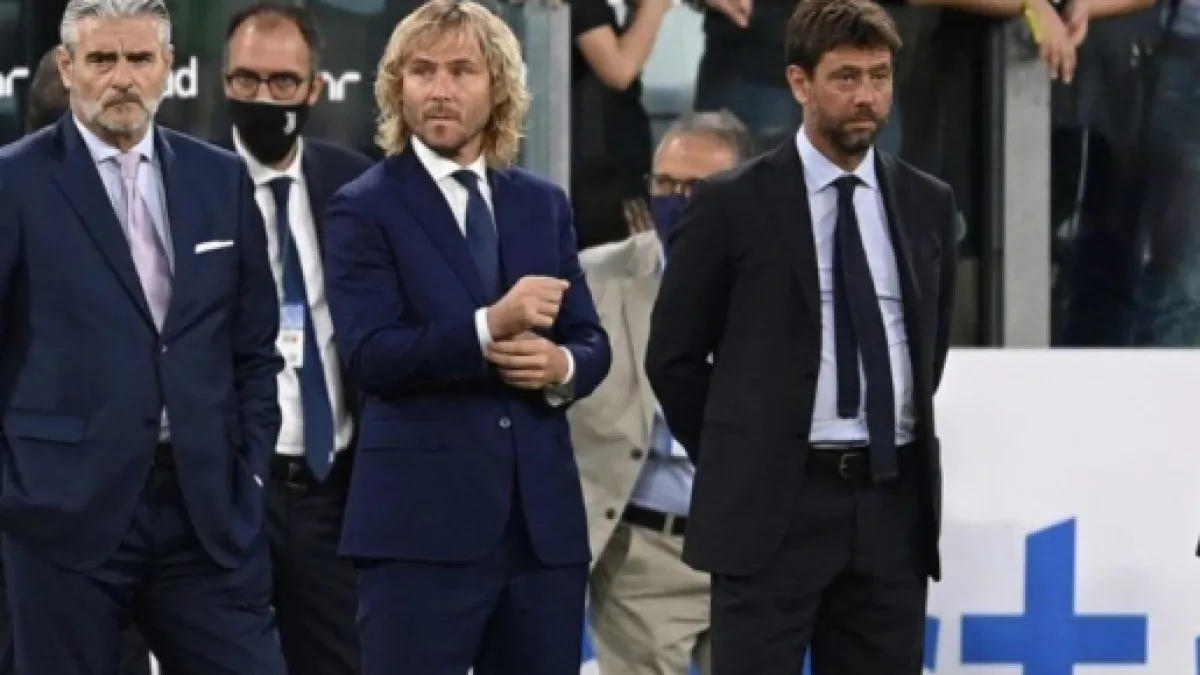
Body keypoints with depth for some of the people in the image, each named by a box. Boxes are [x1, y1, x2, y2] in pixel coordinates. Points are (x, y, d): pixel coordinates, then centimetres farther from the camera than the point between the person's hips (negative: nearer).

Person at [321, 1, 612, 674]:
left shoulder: (544, 204, 15)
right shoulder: (365, 208, -1)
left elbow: (591, 341, 14)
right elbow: (371, 354, -13)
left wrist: (562, 365, -10)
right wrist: (488, 327, -25)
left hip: (544, 513, 5)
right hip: (422, 518, -5)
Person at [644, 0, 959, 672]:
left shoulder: (929, 203, 9)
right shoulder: (734, 204, -3)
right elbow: (674, 355, 3)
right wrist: (738, 461, 4)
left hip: (894, 502, 4)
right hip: (773, 503, -4)